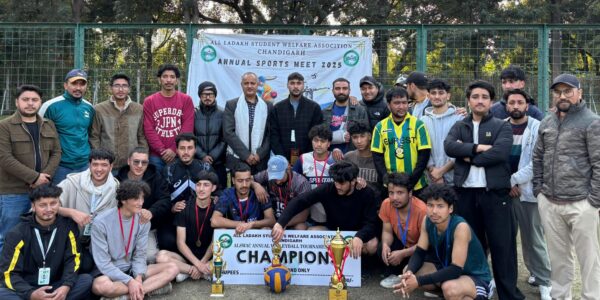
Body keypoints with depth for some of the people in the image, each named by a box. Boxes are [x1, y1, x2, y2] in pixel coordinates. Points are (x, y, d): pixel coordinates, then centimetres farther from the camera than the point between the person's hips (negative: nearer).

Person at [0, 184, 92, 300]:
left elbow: (72, 259, -3)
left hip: (56, 287, 2)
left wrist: (66, 286, -22)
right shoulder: (18, 234, -9)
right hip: (26, 290, -1)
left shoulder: (68, 226, -4)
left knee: (87, 280, -25)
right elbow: (10, 273, -10)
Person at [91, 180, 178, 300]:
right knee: (100, 285, -40)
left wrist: (138, 277, -21)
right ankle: (150, 287, -21)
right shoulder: (101, 222, -17)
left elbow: (140, 255, 0)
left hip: (132, 270, 5)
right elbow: (103, 263, -18)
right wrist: (129, 281, -27)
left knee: (172, 268, -12)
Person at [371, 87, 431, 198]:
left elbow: (424, 155, -4)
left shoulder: (418, 124, -1)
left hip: (416, 186, -1)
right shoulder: (380, 126, 3)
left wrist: (411, 182, -11)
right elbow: (377, 157, 3)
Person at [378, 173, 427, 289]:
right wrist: (385, 245, -31)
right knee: (382, 250, -25)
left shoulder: (421, 210, -32)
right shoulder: (386, 204, -18)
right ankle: (394, 274, 1)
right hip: (401, 243, 3)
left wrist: (402, 254, -35)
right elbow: (387, 231, -8)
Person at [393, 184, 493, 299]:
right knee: (409, 273, -9)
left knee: (449, 288, -38)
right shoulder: (427, 221, -10)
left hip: (476, 277, -6)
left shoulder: (461, 227, -31)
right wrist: (409, 272, -27)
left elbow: (455, 270, -33)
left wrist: (419, 281, -36)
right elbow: (419, 252, -4)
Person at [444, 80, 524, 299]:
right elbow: (449, 146, -8)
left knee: (502, 245, 1)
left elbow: (500, 153, -15)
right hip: (466, 193, 3)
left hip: (495, 192, -3)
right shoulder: (459, 127, 12)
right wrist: (478, 147, -15)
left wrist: (469, 156, -8)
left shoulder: (502, 126, 4)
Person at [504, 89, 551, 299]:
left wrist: (513, 180, -12)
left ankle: (543, 281, 11)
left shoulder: (537, 128, -3)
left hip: (528, 190, -3)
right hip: (503, 190, 4)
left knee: (533, 237, -2)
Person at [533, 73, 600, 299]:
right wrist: (538, 189, 10)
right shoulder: (546, 123, 12)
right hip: (548, 202, 5)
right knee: (557, 255, 14)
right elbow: (537, 158, 18)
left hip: (580, 204, -5)